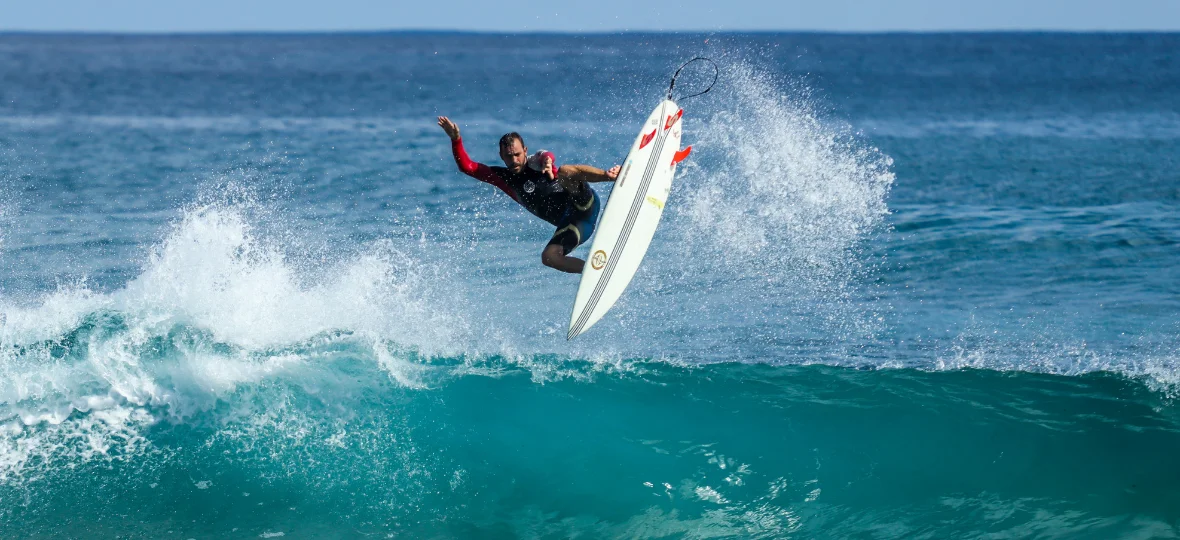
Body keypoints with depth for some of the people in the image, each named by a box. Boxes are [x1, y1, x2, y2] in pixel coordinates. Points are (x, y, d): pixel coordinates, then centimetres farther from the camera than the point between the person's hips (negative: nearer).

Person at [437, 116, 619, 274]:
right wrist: (456, 139, -11)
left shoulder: (536, 163, -3)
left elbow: (546, 156, -29)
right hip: (569, 224, 5)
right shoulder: (503, 178, 9)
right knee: (548, 257, -20)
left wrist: (547, 162, -54)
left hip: (583, 203, -5)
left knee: (564, 171, -30)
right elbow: (466, 166, 4)